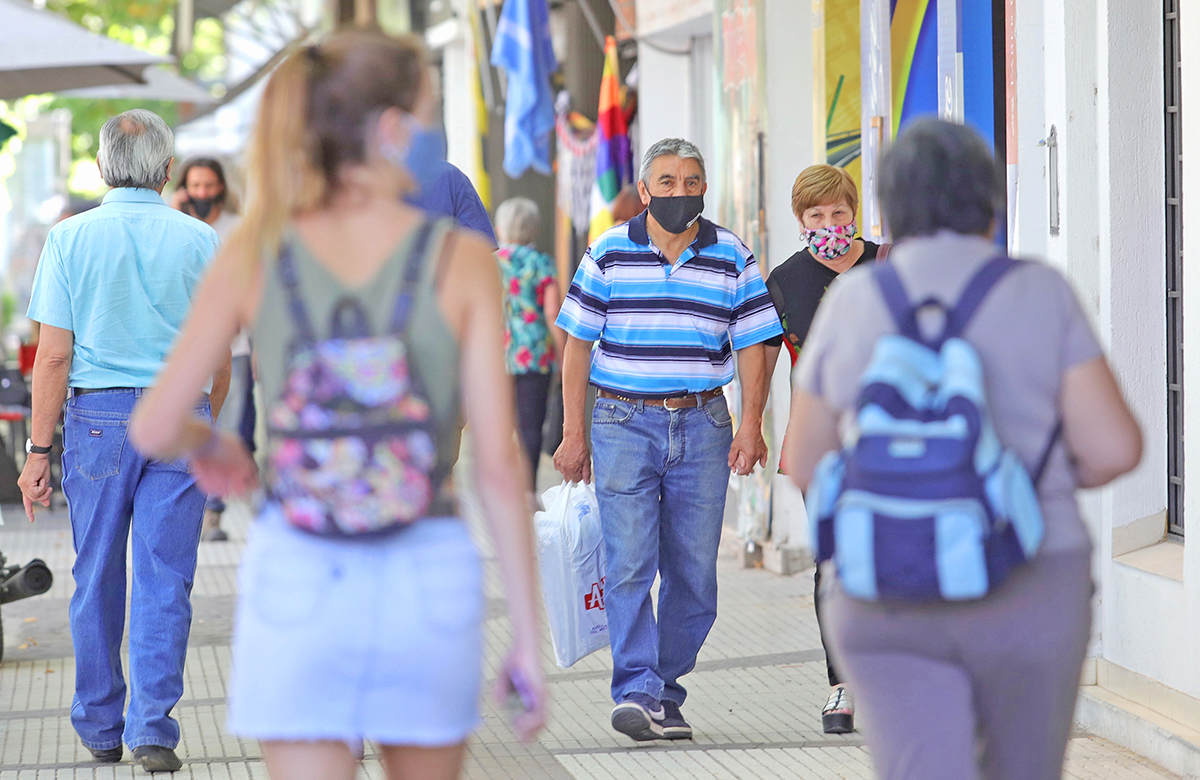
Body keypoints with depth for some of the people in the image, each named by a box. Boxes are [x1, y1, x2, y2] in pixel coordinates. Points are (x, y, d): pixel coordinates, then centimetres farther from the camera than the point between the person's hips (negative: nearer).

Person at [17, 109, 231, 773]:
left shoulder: (70, 238, -3)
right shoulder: (200, 241, 1)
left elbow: (54, 355, -6)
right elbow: (219, 359, 6)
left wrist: (38, 449, -2)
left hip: (99, 418, 0)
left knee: (97, 577, 12)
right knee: (165, 580, 1)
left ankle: (100, 725, 22)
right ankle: (153, 728, -5)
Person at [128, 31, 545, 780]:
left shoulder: (255, 252, -3)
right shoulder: (461, 259, -7)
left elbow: (155, 426, -2)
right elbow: (498, 463, -9)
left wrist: (204, 442, 23)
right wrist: (528, 638, -3)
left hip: (297, 578, 0)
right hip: (429, 578, 0)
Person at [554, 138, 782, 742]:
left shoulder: (732, 258, 6)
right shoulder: (608, 255, 3)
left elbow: (750, 345, 7)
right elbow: (577, 345, 5)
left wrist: (750, 425, -4)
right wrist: (573, 433, 0)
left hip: (702, 426, 2)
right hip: (624, 424, -2)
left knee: (694, 570, 2)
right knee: (629, 562, -12)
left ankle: (666, 694, 12)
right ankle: (636, 692, -16)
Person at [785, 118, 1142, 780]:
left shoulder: (850, 307, -1)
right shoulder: (1041, 296, -6)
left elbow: (807, 463, 7)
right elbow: (1114, 447, -9)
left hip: (888, 600, 1)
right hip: (1022, 595, -1)